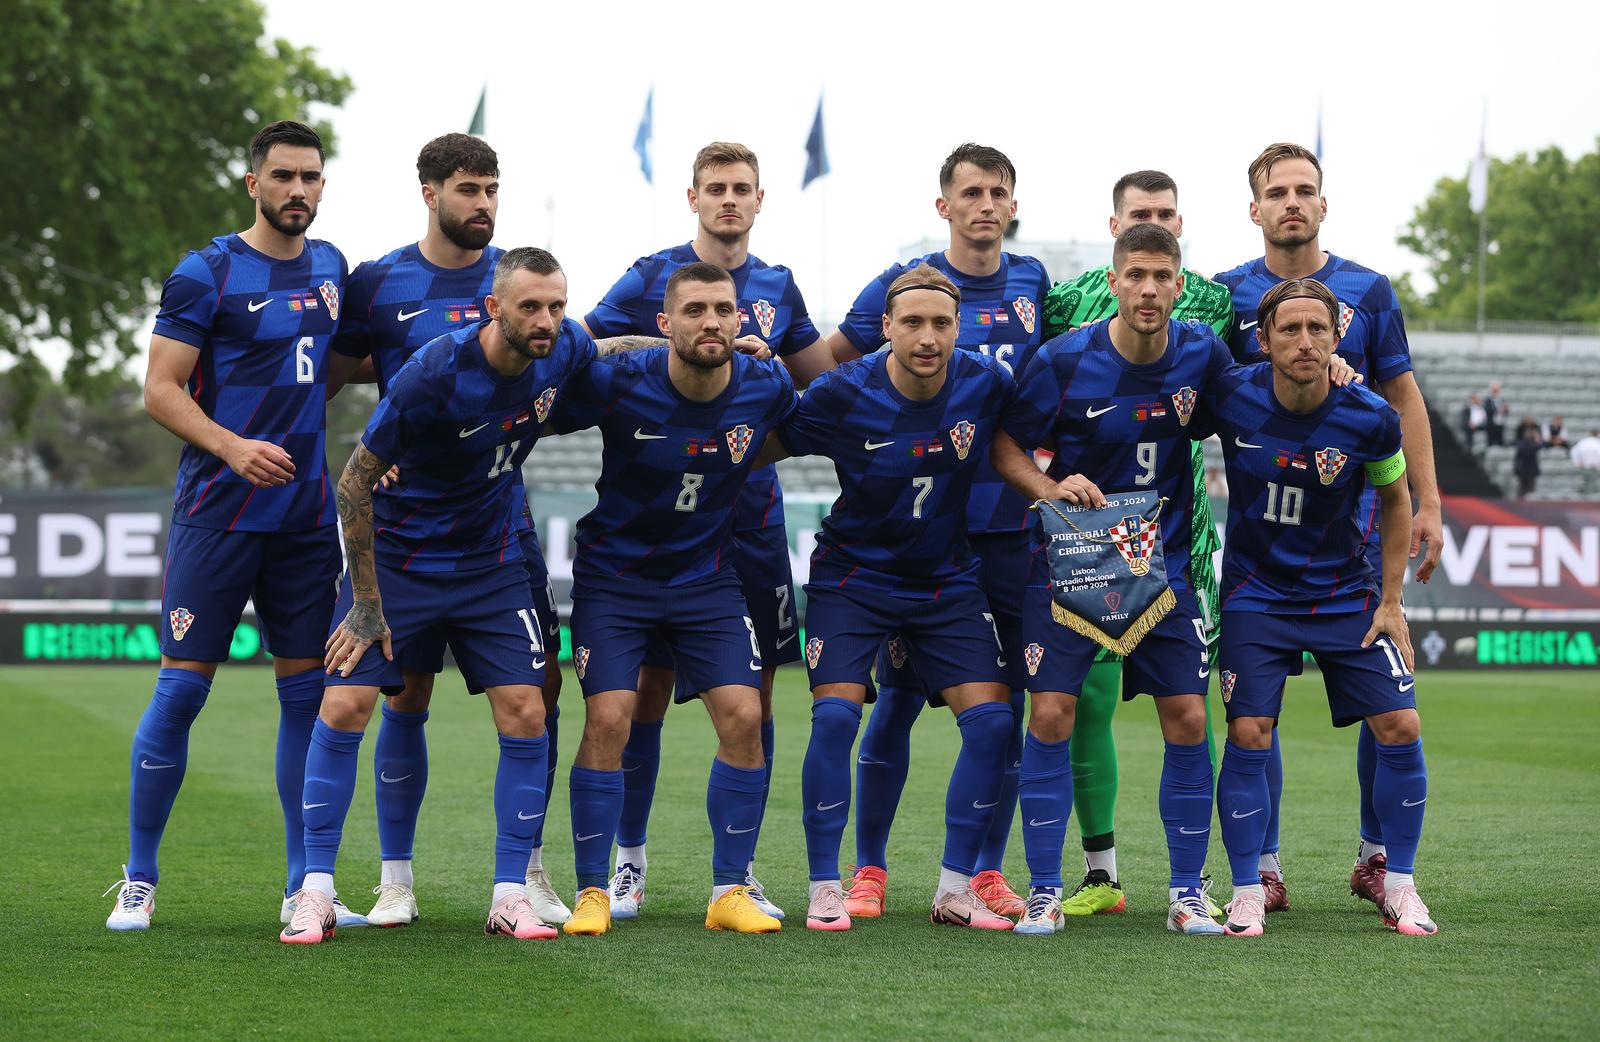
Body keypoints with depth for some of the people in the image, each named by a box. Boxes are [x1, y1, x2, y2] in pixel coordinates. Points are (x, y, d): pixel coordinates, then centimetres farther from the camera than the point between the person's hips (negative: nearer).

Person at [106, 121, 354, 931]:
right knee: (182, 687, -4)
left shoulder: (331, 266, 12)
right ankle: (138, 880, 7)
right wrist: (232, 447, -22)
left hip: (306, 514, 5)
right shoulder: (205, 274, -6)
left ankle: (305, 886, 12)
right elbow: (159, 389, -9)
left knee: (308, 690, 5)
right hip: (217, 514, -5)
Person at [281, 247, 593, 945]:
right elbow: (355, 482, -17)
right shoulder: (434, 375, -26)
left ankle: (510, 898, 3)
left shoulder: (564, 350, -10)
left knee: (525, 715, -6)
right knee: (345, 706, -11)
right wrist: (366, 604, -14)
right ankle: (315, 895, -1)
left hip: (492, 565, 4)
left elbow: (606, 351, 19)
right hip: (397, 559, -4)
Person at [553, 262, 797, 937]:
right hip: (614, 572, -2)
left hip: (707, 576, 3)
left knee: (743, 716, -8)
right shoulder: (617, 385, -19)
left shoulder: (767, 388, -11)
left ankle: (730, 892, 3)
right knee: (608, 721, -13)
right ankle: (592, 894, -1)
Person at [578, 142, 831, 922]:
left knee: (754, 690, 3)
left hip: (752, 513, 4)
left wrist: (766, 367, 4)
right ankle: (628, 862, 9)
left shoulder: (777, 288, 11)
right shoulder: (651, 278, 0)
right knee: (648, 686, -2)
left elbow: (825, 384, 21)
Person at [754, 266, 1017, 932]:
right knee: (834, 717, -17)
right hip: (853, 573, -3)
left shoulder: (987, 384, -10)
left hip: (947, 581, 3)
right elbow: (764, 449, -5)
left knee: (991, 719, -8)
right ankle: (825, 890, -5)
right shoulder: (843, 394, -17)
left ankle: (956, 889, 4)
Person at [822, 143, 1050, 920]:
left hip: (1011, 522, 3)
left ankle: (988, 870, 13)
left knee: (1005, 701, 4)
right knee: (899, 696, 0)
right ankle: (868, 868, 10)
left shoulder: (1031, 282, 9)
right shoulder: (904, 282, -1)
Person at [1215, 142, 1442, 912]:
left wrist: (1426, 504, 5)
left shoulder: (1366, 292, 6)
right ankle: (1264, 867, 8)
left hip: (1357, 517, 1)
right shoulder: (1228, 295, 4)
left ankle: (1377, 856, 11)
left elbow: (1403, 399, 10)